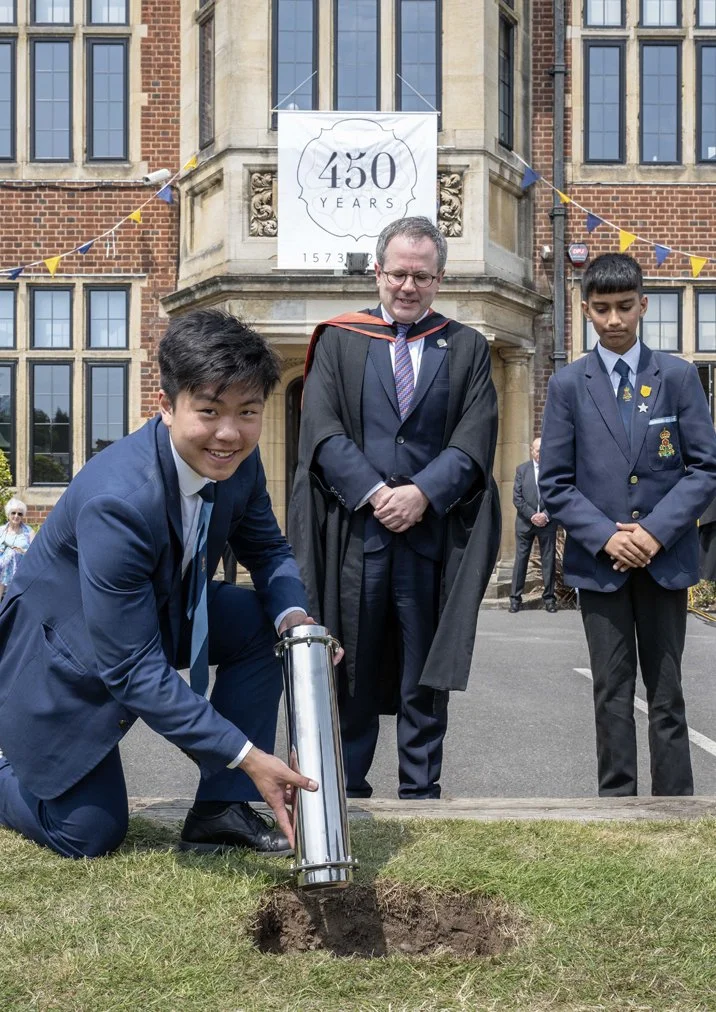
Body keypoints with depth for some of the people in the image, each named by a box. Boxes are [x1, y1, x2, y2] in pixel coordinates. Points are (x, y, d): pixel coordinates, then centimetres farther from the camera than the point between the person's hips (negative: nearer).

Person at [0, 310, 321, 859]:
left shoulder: (237, 459, -17)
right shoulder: (116, 501, -39)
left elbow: (266, 546, 2)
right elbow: (133, 669, -37)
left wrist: (294, 615, -22)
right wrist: (245, 755, -38)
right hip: (64, 646, -7)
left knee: (263, 625, -14)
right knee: (90, 835, -2)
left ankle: (220, 809, -4)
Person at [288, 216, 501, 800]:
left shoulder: (468, 349, 11)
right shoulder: (339, 341, 9)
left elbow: (474, 440, 1)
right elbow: (322, 431, -1)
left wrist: (421, 494, -13)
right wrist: (374, 493, -13)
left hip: (434, 530, 1)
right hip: (353, 528, 0)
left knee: (424, 673, 5)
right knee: (350, 670, 4)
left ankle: (421, 791, 14)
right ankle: (346, 791, 13)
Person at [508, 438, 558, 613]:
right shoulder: (522, 469, 4)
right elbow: (517, 497, -1)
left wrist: (546, 515, -13)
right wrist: (532, 515, -11)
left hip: (547, 522, -1)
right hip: (525, 521, 1)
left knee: (549, 561, 3)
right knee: (520, 560, 2)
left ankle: (549, 597, 10)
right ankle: (515, 597, 5)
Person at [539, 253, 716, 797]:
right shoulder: (568, 384, 4)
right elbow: (555, 483, 2)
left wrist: (656, 530, -12)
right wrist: (605, 536, -11)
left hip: (666, 557, 0)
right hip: (599, 561, 0)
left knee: (667, 694, 6)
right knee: (613, 694, 5)